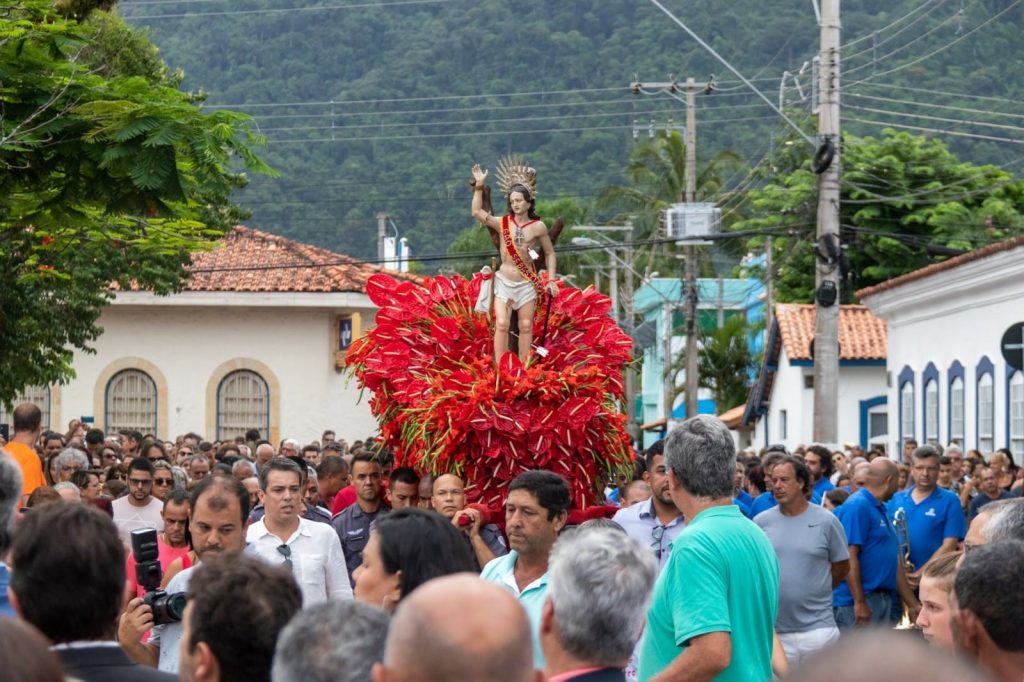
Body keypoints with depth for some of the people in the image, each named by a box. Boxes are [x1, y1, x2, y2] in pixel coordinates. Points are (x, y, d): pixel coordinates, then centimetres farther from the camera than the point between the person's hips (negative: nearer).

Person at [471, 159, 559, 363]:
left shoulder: (538, 227, -2)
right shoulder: (502, 223, -2)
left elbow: (549, 253, 8)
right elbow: (477, 212, -14)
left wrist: (551, 280, 2)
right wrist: (479, 186, -20)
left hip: (527, 283, 1)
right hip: (504, 281, 0)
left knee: (526, 327, 4)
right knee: (502, 324, -10)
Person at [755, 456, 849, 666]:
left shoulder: (826, 521, -2)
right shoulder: (761, 522, 2)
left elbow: (842, 567, 7)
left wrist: (815, 592, 8)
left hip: (817, 627, -2)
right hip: (772, 629, 2)